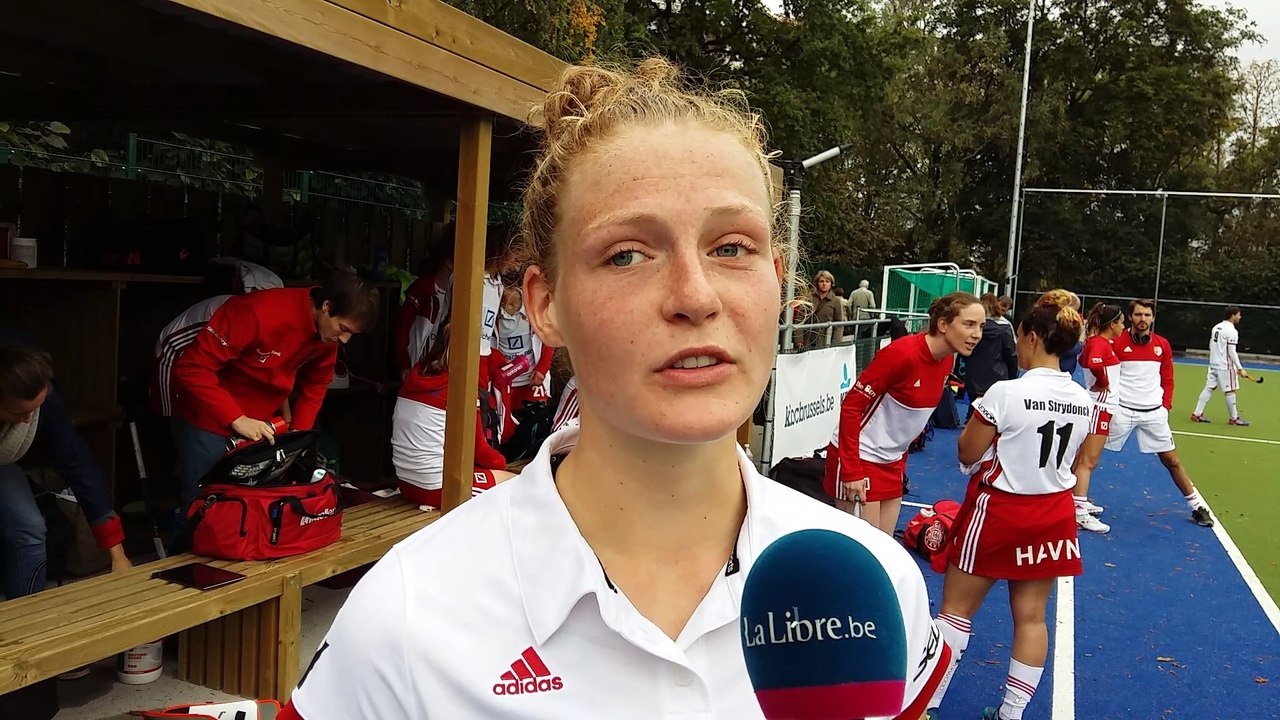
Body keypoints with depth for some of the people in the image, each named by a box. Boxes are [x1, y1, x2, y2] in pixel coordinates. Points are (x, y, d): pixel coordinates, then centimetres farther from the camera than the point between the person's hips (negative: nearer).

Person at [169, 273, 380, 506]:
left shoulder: (327, 334, -10)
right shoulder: (259, 313, -31)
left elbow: (315, 386, 5)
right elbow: (191, 367, -29)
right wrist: (236, 419, -31)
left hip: (257, 424, 6)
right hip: (208, 421, -6)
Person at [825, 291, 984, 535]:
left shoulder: (947, 360, 0)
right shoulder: (902, 353, -23)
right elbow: (851, 407, -21)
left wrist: (902, 461, 16)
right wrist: (851, 470, -23)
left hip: (893, 461, 8)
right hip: (859, 458, -8)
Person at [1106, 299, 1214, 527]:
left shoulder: (1162, 345, 5)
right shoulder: (1116, 342, -6)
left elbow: (1168, 380, 13)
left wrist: (1165, 405, 5)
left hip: (1154, 413, 3)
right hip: (1121, 410, -2)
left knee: (1171, 460, 9)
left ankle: (1197, 506, 21)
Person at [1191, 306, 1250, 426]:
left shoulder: (1216, 327, 9)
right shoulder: (1232, 331, -16)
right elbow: (1232, 352, -18)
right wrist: (1240, 368, -15)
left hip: (1213, 363, 8)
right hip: (1225, 366, -8)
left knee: (1209, 388, 8)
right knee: (1230, 391, 3)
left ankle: (1197, 414, 6)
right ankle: (1234, 418, 12)